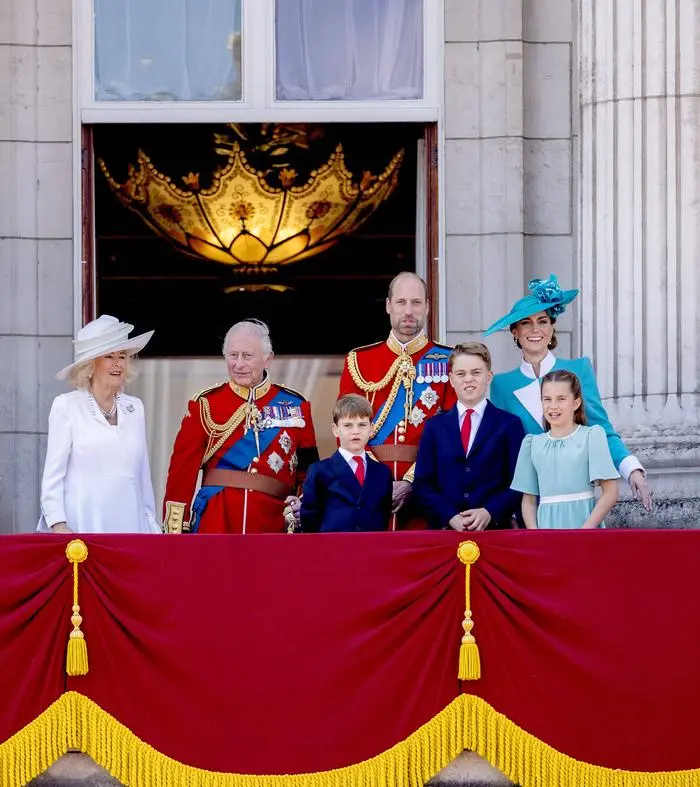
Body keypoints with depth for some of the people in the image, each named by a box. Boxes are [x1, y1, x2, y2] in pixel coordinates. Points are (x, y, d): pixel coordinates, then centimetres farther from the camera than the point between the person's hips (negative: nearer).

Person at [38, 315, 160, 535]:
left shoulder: (135, 408, 14)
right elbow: (53, 474, -1)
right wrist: (58, 524, -10)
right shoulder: (67, 406, 1)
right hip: (83, 525, -4)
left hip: (129, 524, 4)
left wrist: (151, 523, 14)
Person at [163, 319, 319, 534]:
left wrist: (302, 504, -6)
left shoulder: (294, 405, 8)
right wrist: (174, 531, -4)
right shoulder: (205, 404, 3)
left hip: (272, 523, 2)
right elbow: (182, 470, 1)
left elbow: (309, 469, 13)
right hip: (215, 522, -2)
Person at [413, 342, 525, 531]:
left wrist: (489, 512, -13)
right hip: (445, 528, 1)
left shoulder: (509, 424, 6)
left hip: (495, 527, -1)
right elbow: (423, 484, 6)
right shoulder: (435, 426, 12)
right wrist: (450, 516, -9)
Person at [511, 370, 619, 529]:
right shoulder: (533, 444, 12)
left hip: (584, 522, -3)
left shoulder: (591, 436, 2)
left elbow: (610, 492, -2)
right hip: (547, 525, 3)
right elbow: (529, 499, 13)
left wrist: (586, 530, -12)